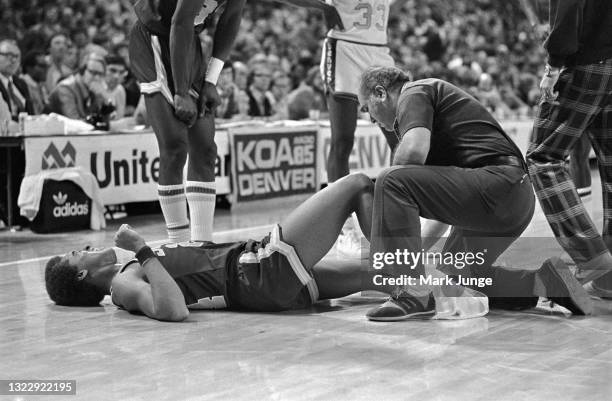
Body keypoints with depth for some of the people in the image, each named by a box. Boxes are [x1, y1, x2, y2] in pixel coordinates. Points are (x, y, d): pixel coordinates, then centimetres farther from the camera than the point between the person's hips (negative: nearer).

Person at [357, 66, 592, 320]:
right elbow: (447, 198, 31)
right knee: (453, 274, 24)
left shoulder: (414, 93, 2)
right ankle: (543, 282, 14)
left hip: (498, 186, -10)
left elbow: (414, 151, -21)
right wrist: (417, 249, 25)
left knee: (392, 181, -19)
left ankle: (415, 294, -21)